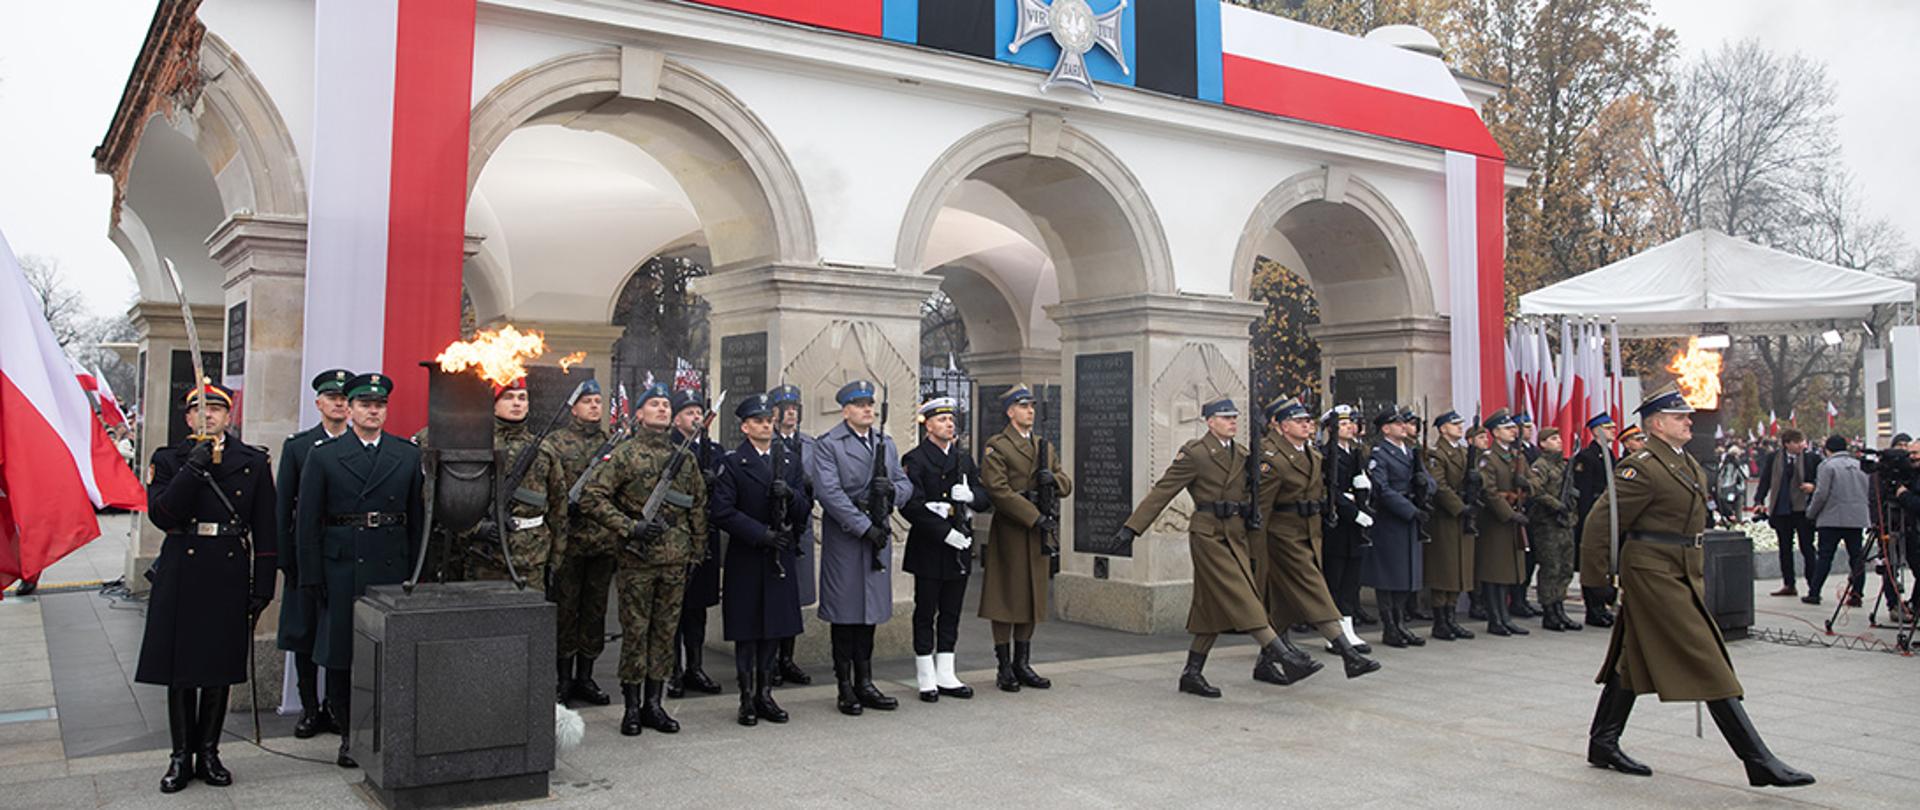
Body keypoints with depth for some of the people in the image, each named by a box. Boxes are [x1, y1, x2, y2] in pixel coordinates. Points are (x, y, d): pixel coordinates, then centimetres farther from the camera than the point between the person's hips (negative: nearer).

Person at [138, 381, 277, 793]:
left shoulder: (254, 462, 5)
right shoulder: (167, 460, 5)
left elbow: (265, 530, 4)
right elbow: (161, 516, -10)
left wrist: (263, 585, -1)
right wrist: (194, 468, -18)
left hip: (229, 577, 0)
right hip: (181, 576, 0)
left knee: (220, 670, 8)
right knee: (179, 670, 5)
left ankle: (208, 754, 19)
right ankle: (181, 756, 17)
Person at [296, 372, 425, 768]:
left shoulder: (409, 455, 8)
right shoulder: (323, 456, 4)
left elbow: (418, 519, 8)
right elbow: (308, 522, 2)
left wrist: (416, 571, 4)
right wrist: (311, 576, -3)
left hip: (393, 568, 1)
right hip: (341, 568, -1)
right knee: (341, 656, 5)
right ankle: (349, 738, 16)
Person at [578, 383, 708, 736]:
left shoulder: (686, 459, 12)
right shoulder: (624, 454, -3)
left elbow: (698, 506, 18)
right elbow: (591, 497, -10)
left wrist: (697, 550, 13)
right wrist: (630, 528, -16)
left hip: (675, 560, 4)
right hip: (637, 560, -4)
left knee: (665, 631, 8)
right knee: (635, 632, 1)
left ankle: (653, 704, 18)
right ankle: (632, 707, 12)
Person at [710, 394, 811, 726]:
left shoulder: (790, 463, 13)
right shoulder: (731, 463, -2)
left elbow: (804, 512, 8)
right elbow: (722, 511, -12)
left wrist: (790, 496, -13)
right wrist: (761, 533, -18)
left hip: (781, 558, 4)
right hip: (746, 559, -4)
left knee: (775, 629, 8)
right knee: (747, 631, 2)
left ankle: (765, 694, 19)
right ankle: (747, 698, 12)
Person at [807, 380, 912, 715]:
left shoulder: (886, 443, 14)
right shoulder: (827, 446, -6)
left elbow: (905, 483, 14)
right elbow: (830, 493, -16)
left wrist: (893, 490, -11)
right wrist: (865, 527, -19)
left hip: (879, 535, 6)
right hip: (844, 538, -5)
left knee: (871, 610, 10)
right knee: (845, 612, 1)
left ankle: (864, 684, 20)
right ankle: (846, 688, 11)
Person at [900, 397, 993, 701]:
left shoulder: (963, 459, 15)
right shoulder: (914, 459, -6)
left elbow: (987, 499, 13)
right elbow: (910, 506, -17)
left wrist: (970, 495, -11)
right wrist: (945, 532, -20)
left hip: (959, 548, 6)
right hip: (928, 550, -6)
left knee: (951, 613, 11)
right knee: (926, 613, 2)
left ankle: (945, 676, 19)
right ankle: (926, 679, 11)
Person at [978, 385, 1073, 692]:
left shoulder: (1046, 448, 17)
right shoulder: (996, 447, -5)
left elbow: (1067, 486, 16)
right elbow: (999, 490, -15)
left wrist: (1053, 479, -8)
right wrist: (1035, 517, -19)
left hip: (1038, 533, 6)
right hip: (1009, 531, -6)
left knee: (1033, 597, 9)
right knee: (1006, 597, -1)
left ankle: (1022, 664, 19)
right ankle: (1005, 668, 7)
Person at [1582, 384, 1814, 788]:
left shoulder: (1689, 464, 14)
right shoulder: (1642, 466, -16)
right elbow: (1601, 521, -16)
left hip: (1682, 572, 9)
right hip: (1654, 572, -9)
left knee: (1634, 661, 13)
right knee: (1707, 662, -7)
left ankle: (1603, 745, 21)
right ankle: (1759, 761, -3)